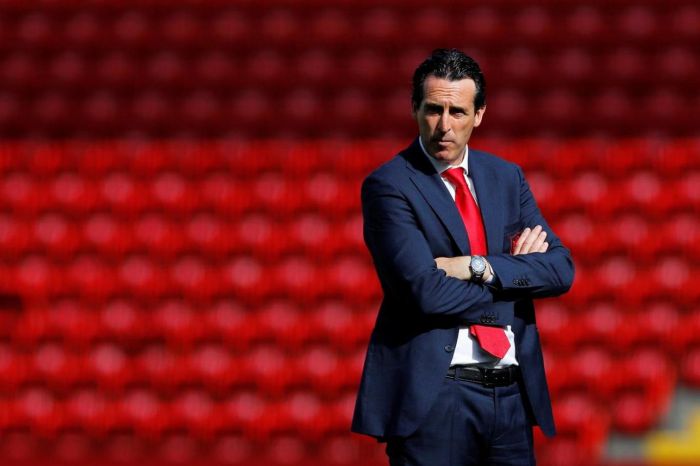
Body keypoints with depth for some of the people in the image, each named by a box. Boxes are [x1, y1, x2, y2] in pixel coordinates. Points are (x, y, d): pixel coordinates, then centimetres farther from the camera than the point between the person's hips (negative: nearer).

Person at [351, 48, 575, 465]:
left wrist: (479, 267, -12)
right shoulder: (389, 185, -5)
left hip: (512, 394, 5)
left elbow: (561, 269, 2)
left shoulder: (506, 177, 12)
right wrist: (513, 274, -5)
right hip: (433, 396, -5)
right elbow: (425, 290, -16)